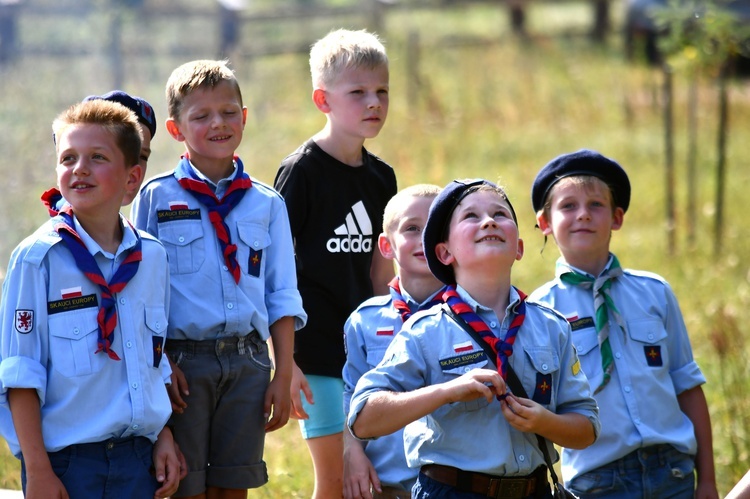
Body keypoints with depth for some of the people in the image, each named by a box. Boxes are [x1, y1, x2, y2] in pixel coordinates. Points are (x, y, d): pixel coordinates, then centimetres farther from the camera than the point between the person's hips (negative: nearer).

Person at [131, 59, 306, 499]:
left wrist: (283, 376, 3)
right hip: (183, 361, -2)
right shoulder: (156, 198, 1)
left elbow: (282, 298, 10)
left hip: (248, 360, 3)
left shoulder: (267, 203, 9)